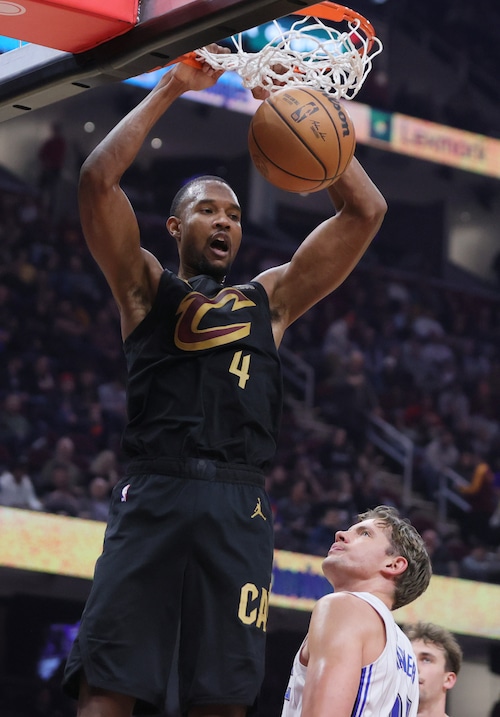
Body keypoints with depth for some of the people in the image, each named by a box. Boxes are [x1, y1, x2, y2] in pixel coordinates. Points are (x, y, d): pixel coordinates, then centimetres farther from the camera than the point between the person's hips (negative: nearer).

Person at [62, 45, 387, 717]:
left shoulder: (269, 298, 25)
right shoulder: (147, 288, 18)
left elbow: (365, 210, 20)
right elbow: (98, 178, 5)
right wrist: (171, 88, 8)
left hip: (240, 504, 2)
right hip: (153, 492, -2)